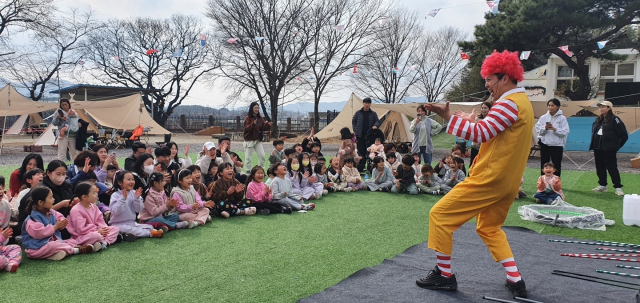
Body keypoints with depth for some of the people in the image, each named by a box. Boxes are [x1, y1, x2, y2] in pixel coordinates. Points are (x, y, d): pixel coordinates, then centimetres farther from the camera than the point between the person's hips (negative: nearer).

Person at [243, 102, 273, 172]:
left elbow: (263, 128, 6)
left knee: (262, 156, 2)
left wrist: (268, 125, -14)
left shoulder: (260, 118, 9)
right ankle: (248, 171, 10)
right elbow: (246, 128, -17)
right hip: (249, 140, -5)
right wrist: (253, 124, -34)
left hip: (258, 140, 5)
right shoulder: (247, 118, -8)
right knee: (248, 157, -2)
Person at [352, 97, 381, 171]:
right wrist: (355, 130, 3)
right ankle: (360, 167, 2)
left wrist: (375, 125, -18)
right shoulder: (358, 113, 8)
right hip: (360, 135, -1)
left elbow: (378, 121, 4)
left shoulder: (373, 114, 9)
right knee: (361, 151, -2)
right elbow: (353, 121, 13)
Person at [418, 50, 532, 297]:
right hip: (507, 182, 10)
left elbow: (482, 134, -25)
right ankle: (516, 282, 20)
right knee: (489, 228, 25)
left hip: (489, 179, -10)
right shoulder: (522, 101, 16)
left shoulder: (509, 103, -15)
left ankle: (444, 275, 6)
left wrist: (448, 116, -29)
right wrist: (471, 121, 12)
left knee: (439, 215, -2)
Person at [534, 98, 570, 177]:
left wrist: (555, 129, -22)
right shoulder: (543, 117, 3)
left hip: (557, 145, -3)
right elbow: (537, 129, -1)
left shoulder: (562, 118, -4)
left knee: (556, 166, 6)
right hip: (544, 144, 3)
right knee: (544, 166, 11)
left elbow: (565, 132, -10)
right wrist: (545, 128, -18)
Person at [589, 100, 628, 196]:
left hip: (608, 149, -7)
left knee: (612, 168, -7)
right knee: (600, 168, 11)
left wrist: (616, 146, -3)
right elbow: (593, 132, 23)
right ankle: (602, 186, 20)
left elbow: (624, 135, -7)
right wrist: (593, 144, 11)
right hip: (597, 148, 7)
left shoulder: (614, 119, -7)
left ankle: (618, 187, -2)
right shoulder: (598, 120, 14)